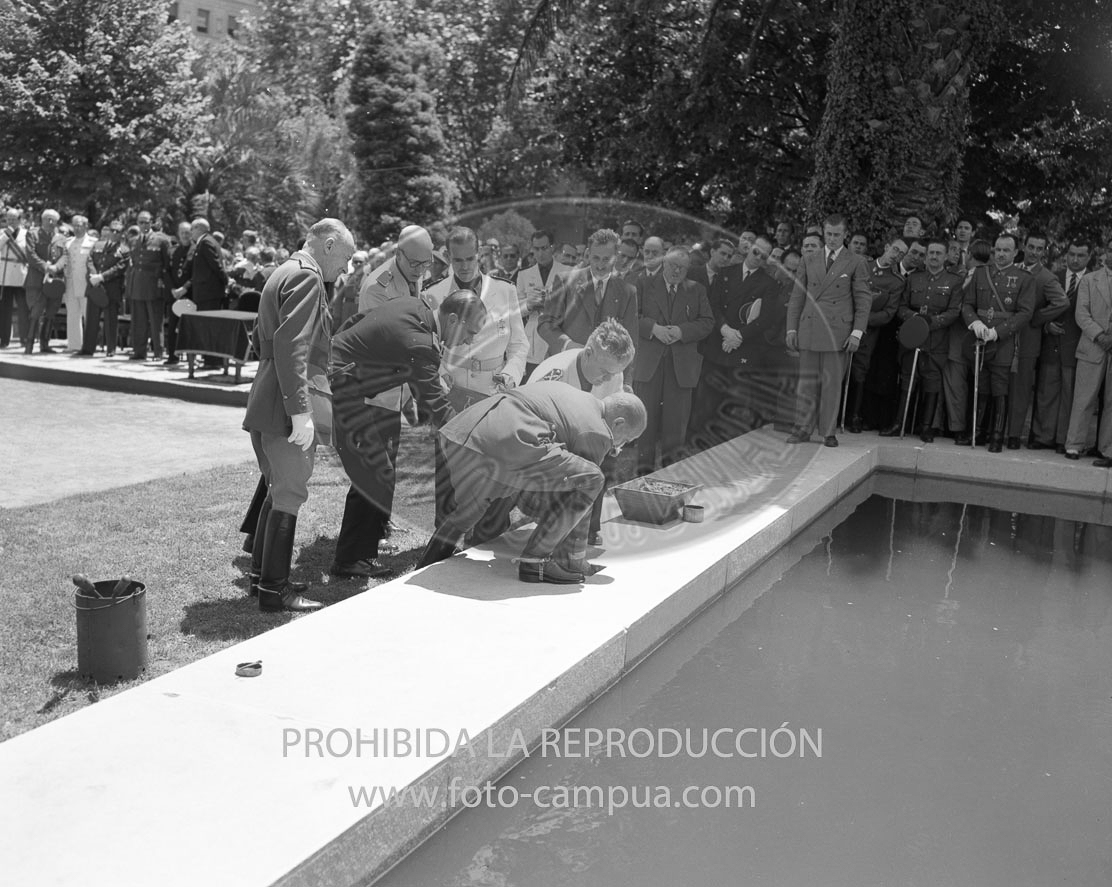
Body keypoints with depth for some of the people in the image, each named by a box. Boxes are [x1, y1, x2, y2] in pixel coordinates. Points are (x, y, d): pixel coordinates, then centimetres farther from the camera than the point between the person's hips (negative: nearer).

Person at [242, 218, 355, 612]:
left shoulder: (284, 273, 18)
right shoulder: (307, 277, -13)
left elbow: (260, 339, 25)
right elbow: (291, 346, -24)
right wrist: (301, 411, -27)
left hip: (264, 404, 10)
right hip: (285, 407, -10)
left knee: (278, 491, 19)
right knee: (289, 495, -3)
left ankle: (262, 573, 28)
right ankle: (274, 590, 4)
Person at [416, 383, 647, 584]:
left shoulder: (564, 391, 32)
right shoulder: (595, 434, 7)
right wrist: (577, 559, 24)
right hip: (501, 445, -9)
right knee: (591, 479, -2)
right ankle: (535, 561, 3)